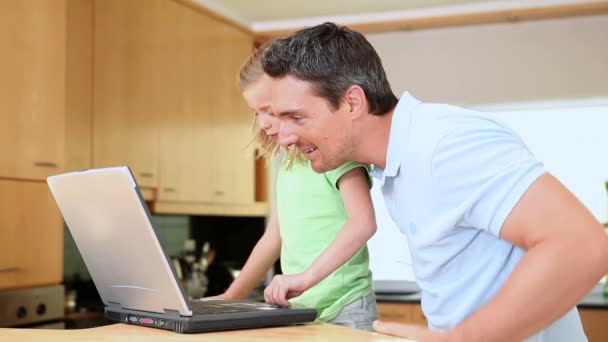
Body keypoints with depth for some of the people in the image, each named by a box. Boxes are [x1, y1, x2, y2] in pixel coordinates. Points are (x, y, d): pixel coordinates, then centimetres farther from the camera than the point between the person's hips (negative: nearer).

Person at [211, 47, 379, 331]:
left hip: (342, 310, -7)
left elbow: (363, 222, -25)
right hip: (299, 310, 7)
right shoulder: (287, 160, 12)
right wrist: (231, 297, 15)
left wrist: (307, 277, -34)